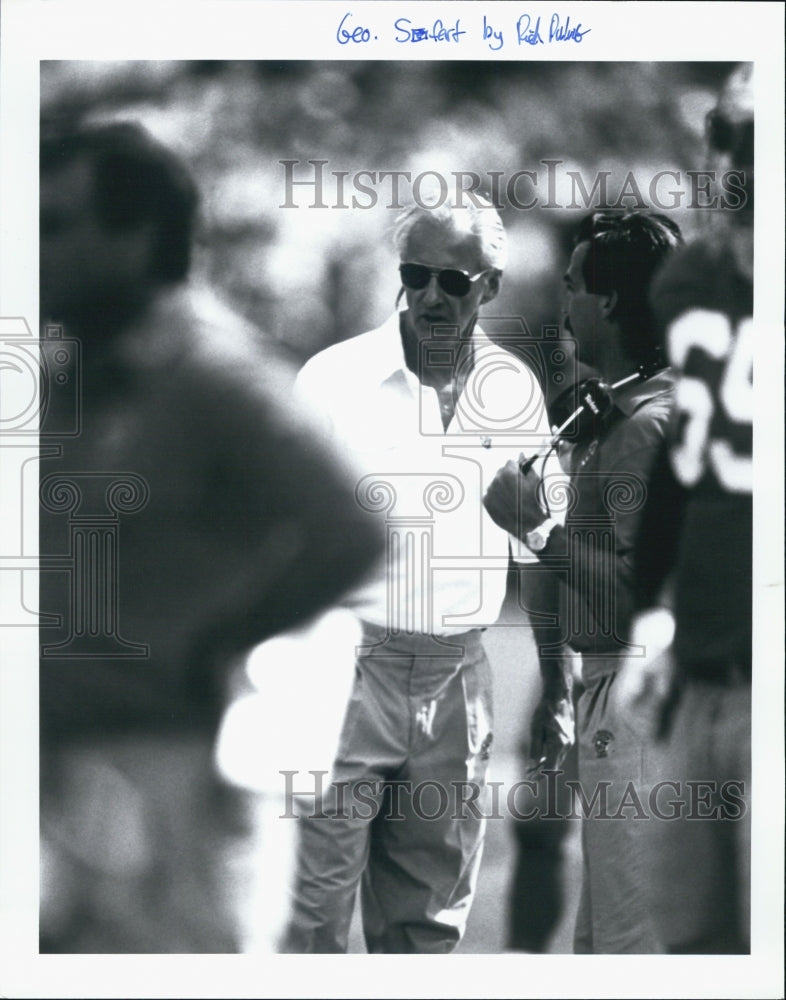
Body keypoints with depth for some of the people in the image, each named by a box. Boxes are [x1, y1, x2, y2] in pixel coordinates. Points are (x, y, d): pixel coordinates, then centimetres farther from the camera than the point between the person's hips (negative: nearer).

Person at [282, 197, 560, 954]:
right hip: (346, 668, -4)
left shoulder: (515, 390, 6)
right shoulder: (335, 380, -6)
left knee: (428, 921, 10)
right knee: (312, 910, -6)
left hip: (458, 681, 4)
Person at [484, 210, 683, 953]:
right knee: (601, 928, 17)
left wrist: (536, 527, -16)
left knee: (629, 932, -6)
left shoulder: (645, 426, -16)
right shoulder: (618, 412, 14)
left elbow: (641, 584, -23)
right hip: (612, 688, 11)